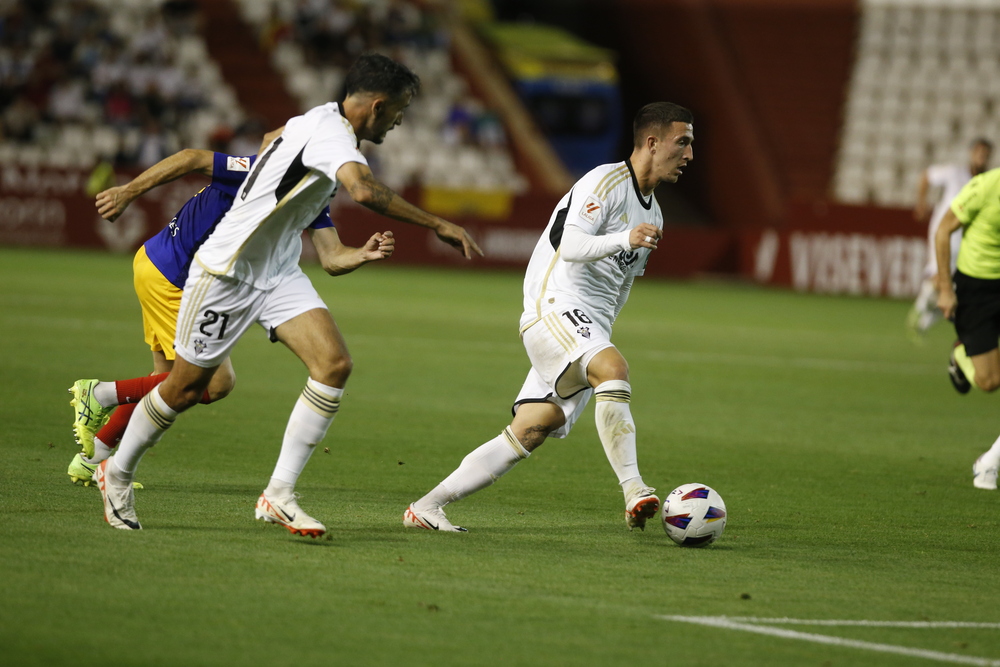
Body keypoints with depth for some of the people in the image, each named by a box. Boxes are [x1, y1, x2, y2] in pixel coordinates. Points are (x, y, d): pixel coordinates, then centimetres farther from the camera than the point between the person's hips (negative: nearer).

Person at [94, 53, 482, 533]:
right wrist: (440, 226, -39)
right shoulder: (329, 131, -25)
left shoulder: (324, 124, 5)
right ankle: (117, 472, 29)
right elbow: (364, 191, -43)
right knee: (187, 386, 4)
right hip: (226, 272, -9)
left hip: (278, 273, 9)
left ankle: (279, 495, -8)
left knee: (334, 364, -11)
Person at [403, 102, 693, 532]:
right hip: (555, 307, -8)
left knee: (531, 431, -3)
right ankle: (633, 492, -42)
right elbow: (571, 246, -20)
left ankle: (426, 508, 1)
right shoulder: (606, 181, -7)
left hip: (589, 330, 8)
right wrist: (624, 239, -35)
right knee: (613, 367, -34)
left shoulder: (652, 216, 22)